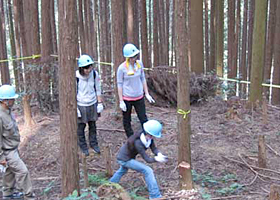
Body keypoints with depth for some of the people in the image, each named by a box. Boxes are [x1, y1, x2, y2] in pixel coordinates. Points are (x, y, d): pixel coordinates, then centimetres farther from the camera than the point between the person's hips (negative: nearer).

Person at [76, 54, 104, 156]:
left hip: (93, 104, 3)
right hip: (81, 105, -3)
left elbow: (98, 89, 3)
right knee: (81, 126, 9)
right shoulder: (76, 77, -21)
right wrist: (75, 108, -12)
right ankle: (83, 146, 27)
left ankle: (93, 143, 33)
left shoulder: (94, 73, -10)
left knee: (92, 125, 15)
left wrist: (100, 103, 3)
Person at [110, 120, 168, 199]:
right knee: (148, 171, -17)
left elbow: (154, 148, -13)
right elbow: (147, 159, -35)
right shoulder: (138, 142, -37)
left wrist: (159, 154, -34)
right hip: (124, 159, -9)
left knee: (122, 170, 36)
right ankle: (155, 196, -8)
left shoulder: (149, 137, -17)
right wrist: (156, 159, -53)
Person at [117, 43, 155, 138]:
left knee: (144, 119, 4)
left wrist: (147, 94, 8)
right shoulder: (122, 68, -14)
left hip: (139, 98, 3)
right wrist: (121, 101, -10)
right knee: (126, 121, 9)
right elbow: (119, 85, -9)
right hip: (127, 99, -3)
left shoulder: (139, 64, -2)